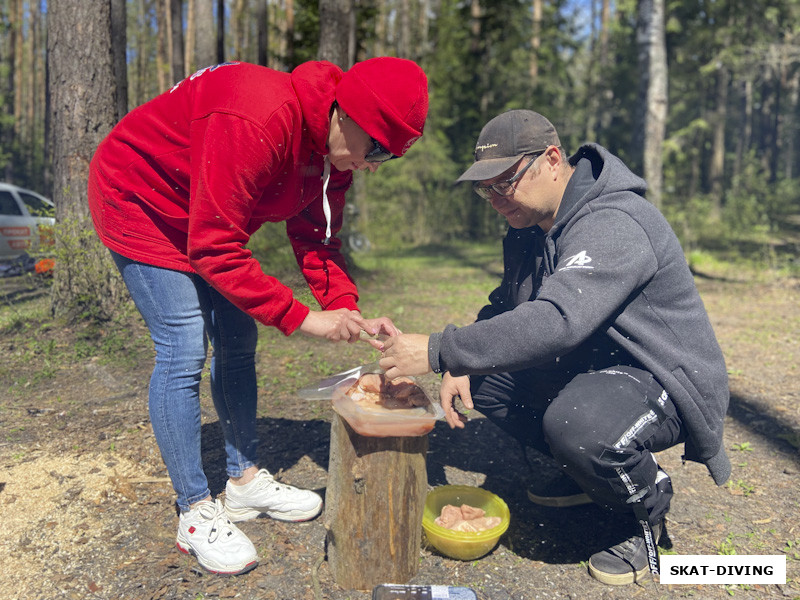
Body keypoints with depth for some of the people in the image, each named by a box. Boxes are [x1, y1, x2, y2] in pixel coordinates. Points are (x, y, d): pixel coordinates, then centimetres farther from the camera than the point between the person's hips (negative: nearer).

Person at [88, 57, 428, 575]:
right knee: (185, 349, -15)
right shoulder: (256, 123, -37)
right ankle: (196, 515, -2)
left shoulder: (336, 148, -9)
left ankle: (245, 480, 18)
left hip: (208, 217, 9)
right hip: (137, 198, -8)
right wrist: (303, 319, -32)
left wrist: (349, 311, -18)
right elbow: (215, 249, -35)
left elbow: (315, 237, -3)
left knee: (238, 341, 5)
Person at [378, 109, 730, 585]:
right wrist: (461, 365, -8)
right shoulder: (530, 226, 4)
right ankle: (590, 469, 15)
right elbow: (504, 308, 11)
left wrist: (438, 351, -37)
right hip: (592, 365, 9)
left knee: (575, 422, -37)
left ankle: (647, 503, -2)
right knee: (483, 378, 0)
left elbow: (556, 321, -40)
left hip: (666, 381, -9)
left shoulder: (614, 225, -27)